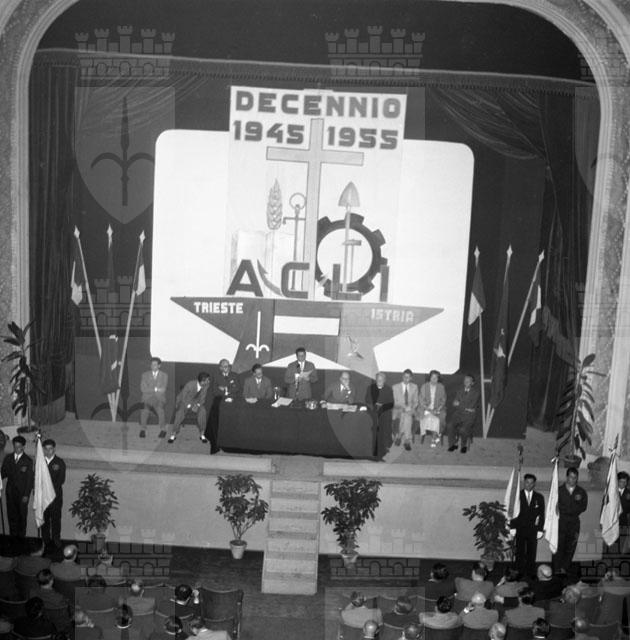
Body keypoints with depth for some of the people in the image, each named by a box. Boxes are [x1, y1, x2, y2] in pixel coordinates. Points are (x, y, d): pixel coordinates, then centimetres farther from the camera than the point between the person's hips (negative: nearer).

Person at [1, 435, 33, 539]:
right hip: (10, 492, 2)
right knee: (11, 514, 3)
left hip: (22, 493, -2)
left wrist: (26, 495, -8)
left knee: (22, 515, 4)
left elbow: (30, 479, -4)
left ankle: (21, 537, 15)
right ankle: (13, 536, 13)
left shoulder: (28, 461, -3)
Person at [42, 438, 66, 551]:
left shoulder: (60, 463, 1)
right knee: (44, 519, 6)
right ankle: (45, 541, 16)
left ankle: (56, 541, 8)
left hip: (55, 495, -2)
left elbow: (61, 480, -5)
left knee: (55, 519, 0)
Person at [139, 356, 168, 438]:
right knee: (145, 408, -28)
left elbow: (163, 389, -4)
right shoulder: (145, 375, 10)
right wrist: (155, 389, -10)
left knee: (160, 409, -29)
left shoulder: (164, 375, 8)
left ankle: (163, 430, -15)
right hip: (147, 398, 1)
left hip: (159, 398, -1)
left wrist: (150, 389, -6)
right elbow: (143, 389, -3)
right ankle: (143, 430, -15)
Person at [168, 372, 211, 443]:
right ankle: (173, 434, -10)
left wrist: (197, 405, -22)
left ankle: (202, 434, -12)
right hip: (183, 402, -3)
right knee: (180, 413, -30)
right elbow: (182, 397, -18)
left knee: (202, 412, -26)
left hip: (196, 402, 3)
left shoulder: (207, 385, -18)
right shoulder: (189, 385, -30)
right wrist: (189, 406, -27)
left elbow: (202, 398, -5)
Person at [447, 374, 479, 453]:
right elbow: (455, 404, 6)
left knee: (463, 429, -31)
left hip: (469, 416, -4)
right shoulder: (459, 391, 14)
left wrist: (459, 404, -3)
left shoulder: (475, 393, -1)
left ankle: (464, 446, -4)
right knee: (450, 426, -26)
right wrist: (465, 407, -9)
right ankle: (453, 444, -8)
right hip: (458, 414, 4)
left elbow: (471, 407, -10)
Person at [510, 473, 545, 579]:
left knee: (532, 554, 2)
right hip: (519, 529, -1)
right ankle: (520, 574, 7)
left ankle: (531, 574, 9)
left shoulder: (539, 497, 8)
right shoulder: (517, 495, 1)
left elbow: (541, 514, 8)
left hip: (533, 530, 1)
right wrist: (512, 528, -6)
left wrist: (540, 530, 1)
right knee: (520, 553, 1)